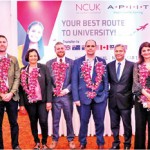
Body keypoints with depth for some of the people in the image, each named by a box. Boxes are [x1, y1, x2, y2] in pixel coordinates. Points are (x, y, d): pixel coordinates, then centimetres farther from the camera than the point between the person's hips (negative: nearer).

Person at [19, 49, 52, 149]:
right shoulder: (23, 70, 5)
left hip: (42, 100, -2)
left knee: (43, 121, -6)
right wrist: (22, 103, 0)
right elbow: (21, 87, 4)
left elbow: (48, 84, -3)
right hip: (29, 101, 2)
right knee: (33, 122, 11)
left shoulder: (44, 68, 0)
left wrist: (49, 100, -10)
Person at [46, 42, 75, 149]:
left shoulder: (71, 63, 1)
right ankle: (55, 140, 23)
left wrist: (67, 89, -10)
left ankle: (70, 140, 23)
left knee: (69, 119, 10)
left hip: (67, 95, -1)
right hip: (54, 95, 1)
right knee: (55, 120, 9)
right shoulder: (49, 63, 5)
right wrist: (52, 90, -5)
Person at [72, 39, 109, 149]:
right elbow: (74, 81, -1)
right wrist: (76, 98, -7)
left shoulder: (102, 62, 7)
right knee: (83, 122, 9)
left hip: (100, 97, 1)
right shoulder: (78, 62, 2)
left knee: (99, 122, 11)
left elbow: (105, 80, 7)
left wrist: (105, 95, -3)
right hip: (84, 97, -1)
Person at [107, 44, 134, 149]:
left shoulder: (131, 65, -5)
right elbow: (108, 81, 10)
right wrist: (108, 94, 2)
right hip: (113, 100, 3)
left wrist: (132, 96, -4)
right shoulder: (109, 65, 4)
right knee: (114, 124, 13)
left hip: (125, 100, -3)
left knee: (127, 124, 9)